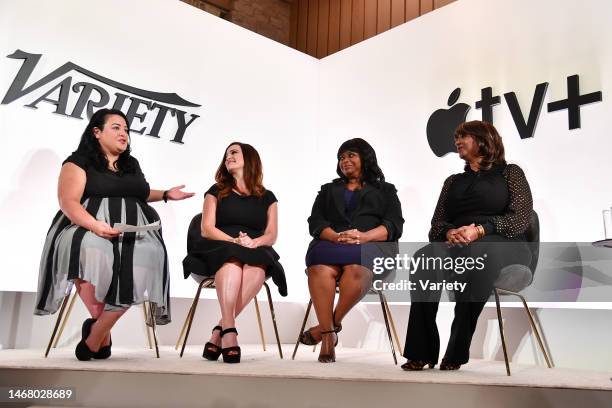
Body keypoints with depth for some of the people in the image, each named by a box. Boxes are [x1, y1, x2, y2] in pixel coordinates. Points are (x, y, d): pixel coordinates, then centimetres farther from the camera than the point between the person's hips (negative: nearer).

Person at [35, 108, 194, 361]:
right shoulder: (78, 162, 7)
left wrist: (165, 195, 28)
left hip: (134, 233, 4)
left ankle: (94, 335, -20)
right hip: (89, 229, -3)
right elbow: (68, 202, -7)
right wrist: (96, 225, -24)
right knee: (91, 252, -40)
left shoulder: (132, 165, 25)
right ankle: (104, 332, -19)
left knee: (145, 259, -32)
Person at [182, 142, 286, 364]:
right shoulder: (216, 192, 17)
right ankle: (229, 331, -44)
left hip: (256, 252, 1)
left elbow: (271, 235, 7)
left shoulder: (267, 197, 18)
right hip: (219, 251, 0)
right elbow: (207, 229, 4)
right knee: (233, 260, -37)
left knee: (258, 268, -36)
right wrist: (235, 241, -14)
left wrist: (254, 242, -16)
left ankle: (218, 332, -37)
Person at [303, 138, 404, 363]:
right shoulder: (328, 190, 32)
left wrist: (363, 236, -12)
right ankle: (328, 335, -33)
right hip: (330, 243, 2)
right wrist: (335, 236, -9)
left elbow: (394, 226, 7)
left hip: (371, 245, -1)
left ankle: (333, 324, -23)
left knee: (356, 269, -39)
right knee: (321, 269, -36)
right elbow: (315, 222, 14)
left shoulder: (386, 190, 25)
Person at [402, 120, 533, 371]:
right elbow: (437, 224, 14)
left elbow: (520, 219, -1)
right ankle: (421, 352, -33)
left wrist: (480, 230, -18)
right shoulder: (453, 181, 26)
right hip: (456, 246, 4)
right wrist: (449, 232, -11)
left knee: (474, 255, -40)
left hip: (503, 245, -3)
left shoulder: (510, 173, 14)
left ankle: (456, 353, -34)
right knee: (425, 258, -32)